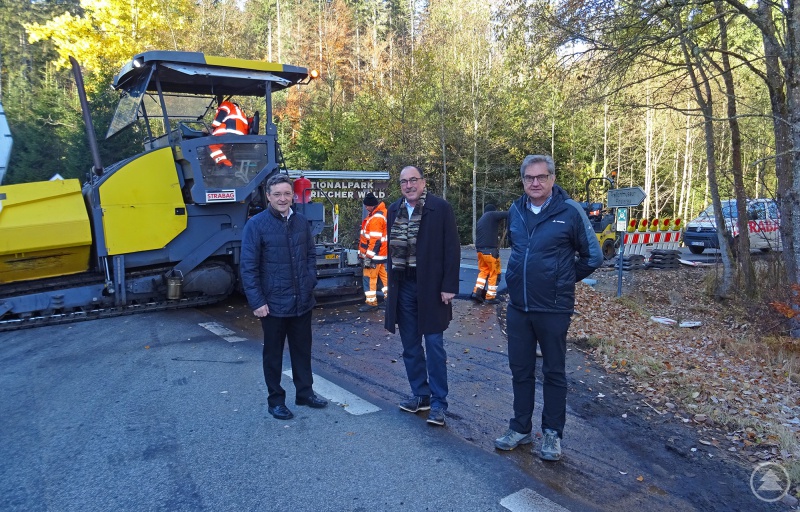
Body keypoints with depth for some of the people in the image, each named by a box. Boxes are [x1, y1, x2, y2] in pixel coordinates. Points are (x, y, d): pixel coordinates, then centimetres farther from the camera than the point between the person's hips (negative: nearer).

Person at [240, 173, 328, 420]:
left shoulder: (302, 222, 4)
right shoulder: (256, 225, -10)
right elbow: (248, 267, -11)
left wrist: (310, 282, 3)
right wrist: (257, 302, -14)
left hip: (302, 302, 5)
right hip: (273, 304, -4)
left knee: (302, 349, 16)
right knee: (273, 353, 10)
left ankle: (304, 392, 33)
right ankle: (276, 400, 25)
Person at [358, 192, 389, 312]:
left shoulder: (376, 218, -22)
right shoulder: (383, 212, 10)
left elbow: (375, 240, -24)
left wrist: (369, 256, -21)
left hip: (375, 254, -10)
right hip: (383, 253, 10)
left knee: (370, 277, -3)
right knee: (384, 275, 16)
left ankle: (371, 302, 3)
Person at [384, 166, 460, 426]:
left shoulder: (440, 208, -8)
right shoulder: (394, 210, 8)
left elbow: (452, 249, -9)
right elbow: (392, 248, 13)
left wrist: (449, 286, -14)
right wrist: (392, 282, 8)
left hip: (431, 286, -5)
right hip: (403, 286, 5)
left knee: (434, 344, 1)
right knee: (410, 345, 12)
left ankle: (438, 403, 11)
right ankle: (420, 394, 27)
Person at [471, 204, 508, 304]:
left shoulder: (480, 220, 22)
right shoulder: (492, 215, -2)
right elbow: (508, 214, -13)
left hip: (480, 249, 8)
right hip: (490, 249, -8)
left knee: (483, 270, 20)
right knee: (494, 273, 3)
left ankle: (477, 292, 10)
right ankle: (490, 297, 5)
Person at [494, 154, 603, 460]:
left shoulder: (570, 211, -10)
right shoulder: (515, 211, 5)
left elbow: (593, 256, -1)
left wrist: (563, 280, 4)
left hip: (553, 309, -4)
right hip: (518, 308, 5)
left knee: (554, 372, 10)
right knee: (520, 371, 14)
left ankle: (552, 434, 24)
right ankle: (520, 429, 28)